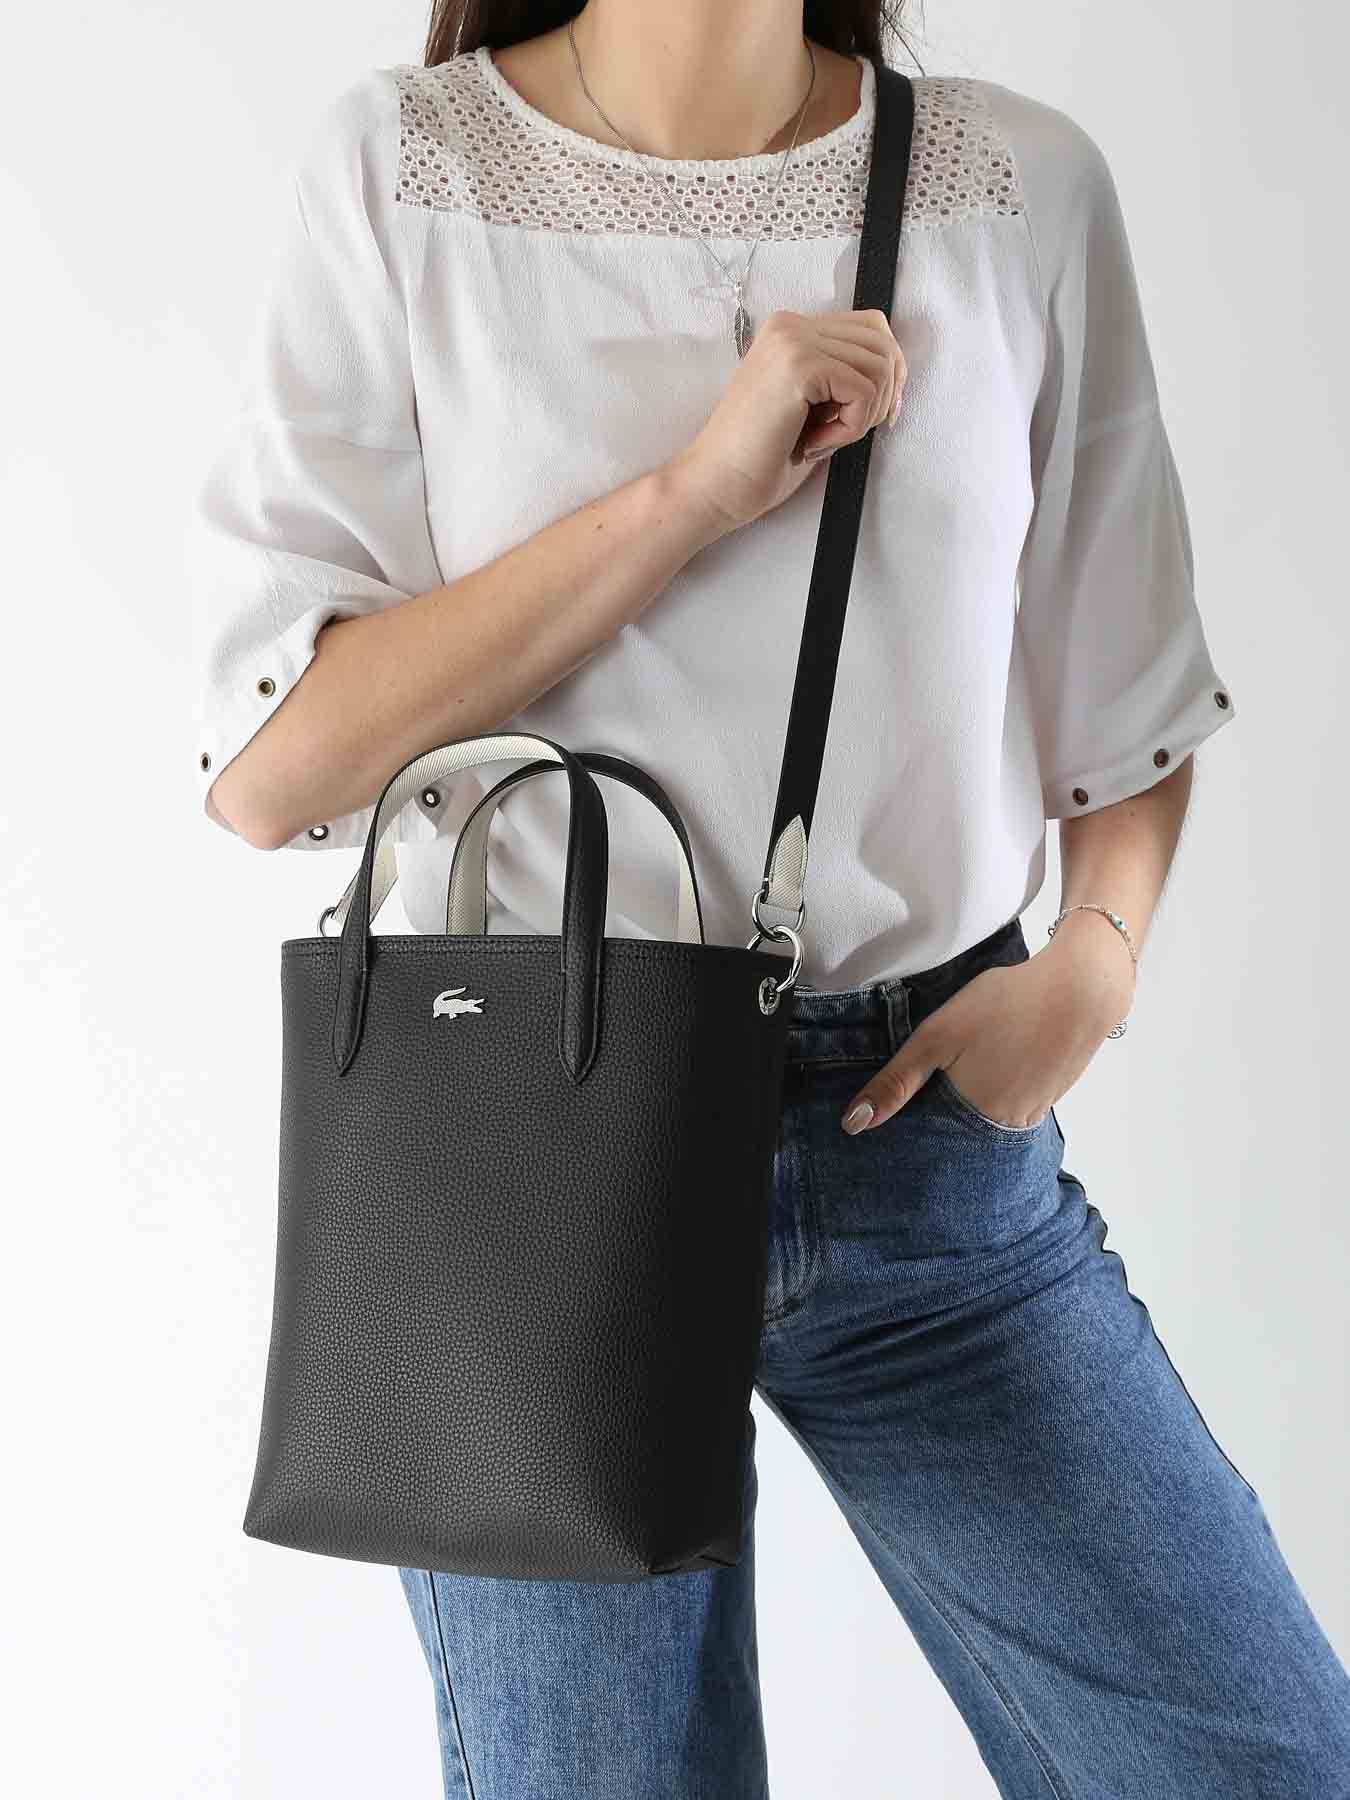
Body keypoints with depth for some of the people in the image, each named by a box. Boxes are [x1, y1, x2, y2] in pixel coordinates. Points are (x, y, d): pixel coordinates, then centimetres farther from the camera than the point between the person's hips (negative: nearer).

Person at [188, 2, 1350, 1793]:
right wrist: (695, 485, -16)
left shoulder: (1028, 184, 2)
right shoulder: (401, 167, -3)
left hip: (932, 1122, 2)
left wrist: (1097, 952, -7)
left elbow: (1130, 684, 12)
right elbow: (267, 768, -10)